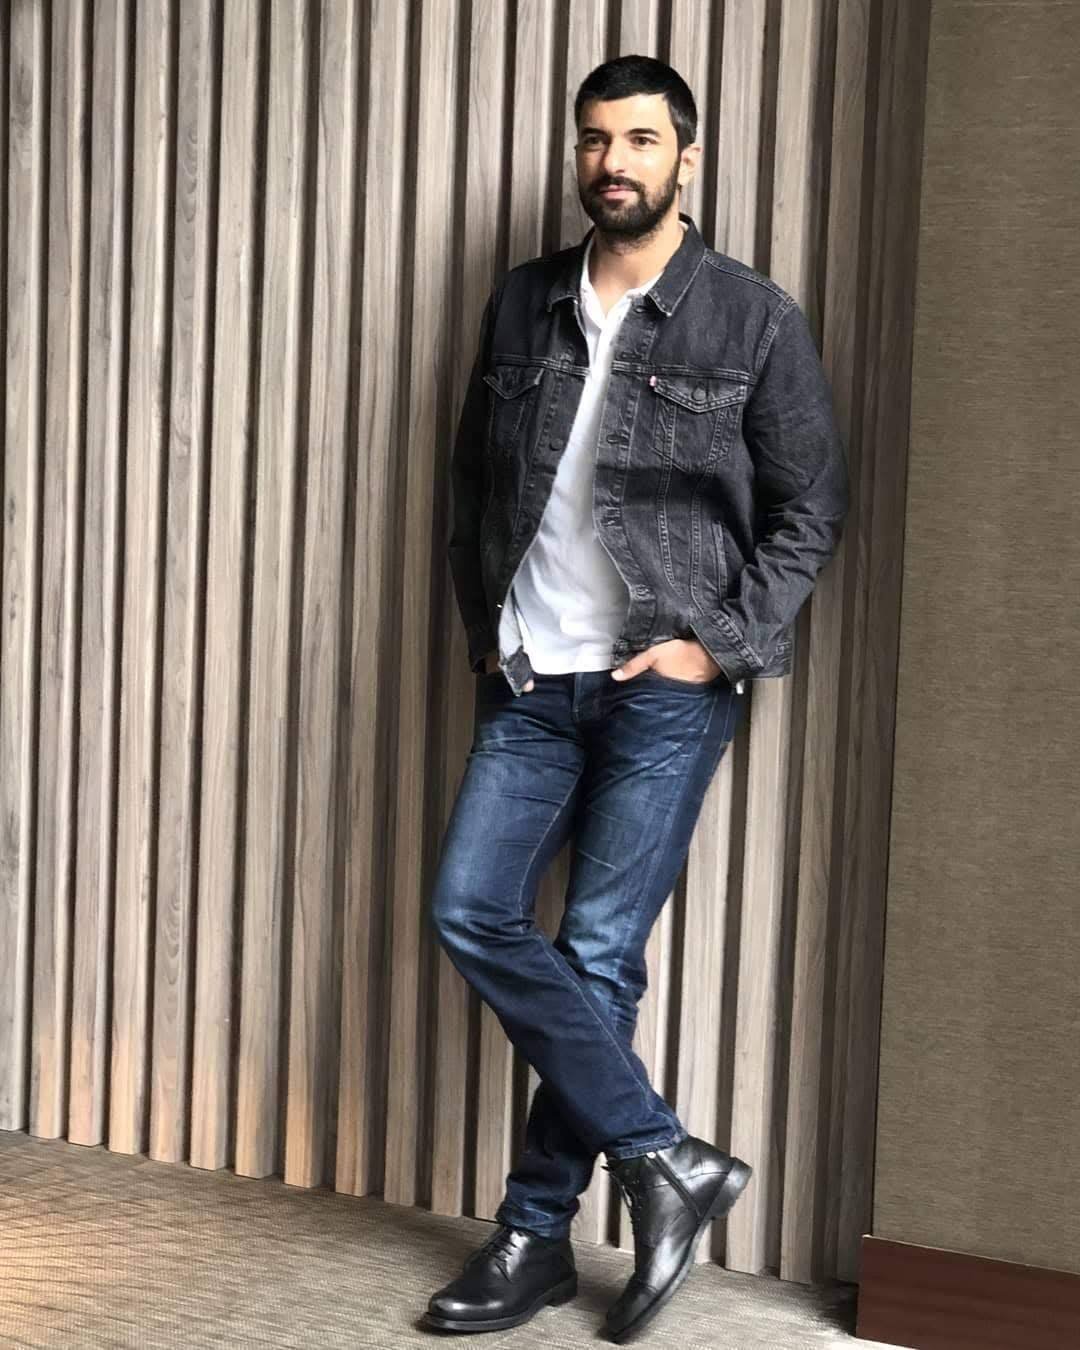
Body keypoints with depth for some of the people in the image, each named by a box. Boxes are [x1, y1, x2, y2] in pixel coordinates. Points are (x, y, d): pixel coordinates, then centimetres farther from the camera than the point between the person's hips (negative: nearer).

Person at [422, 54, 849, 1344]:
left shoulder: (754, 318, -3)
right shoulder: (521, 304, 9)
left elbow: (811, 506, -1)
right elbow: (474, 480, 16)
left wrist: (718, 645, -9)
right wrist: (485, 634, 8)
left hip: (666, 686, -4)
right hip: (533, 681, 5)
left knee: (597, 952, -3)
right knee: (471, 911, -4)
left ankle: (536, 1233, 13)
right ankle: (666, 1160, 6)